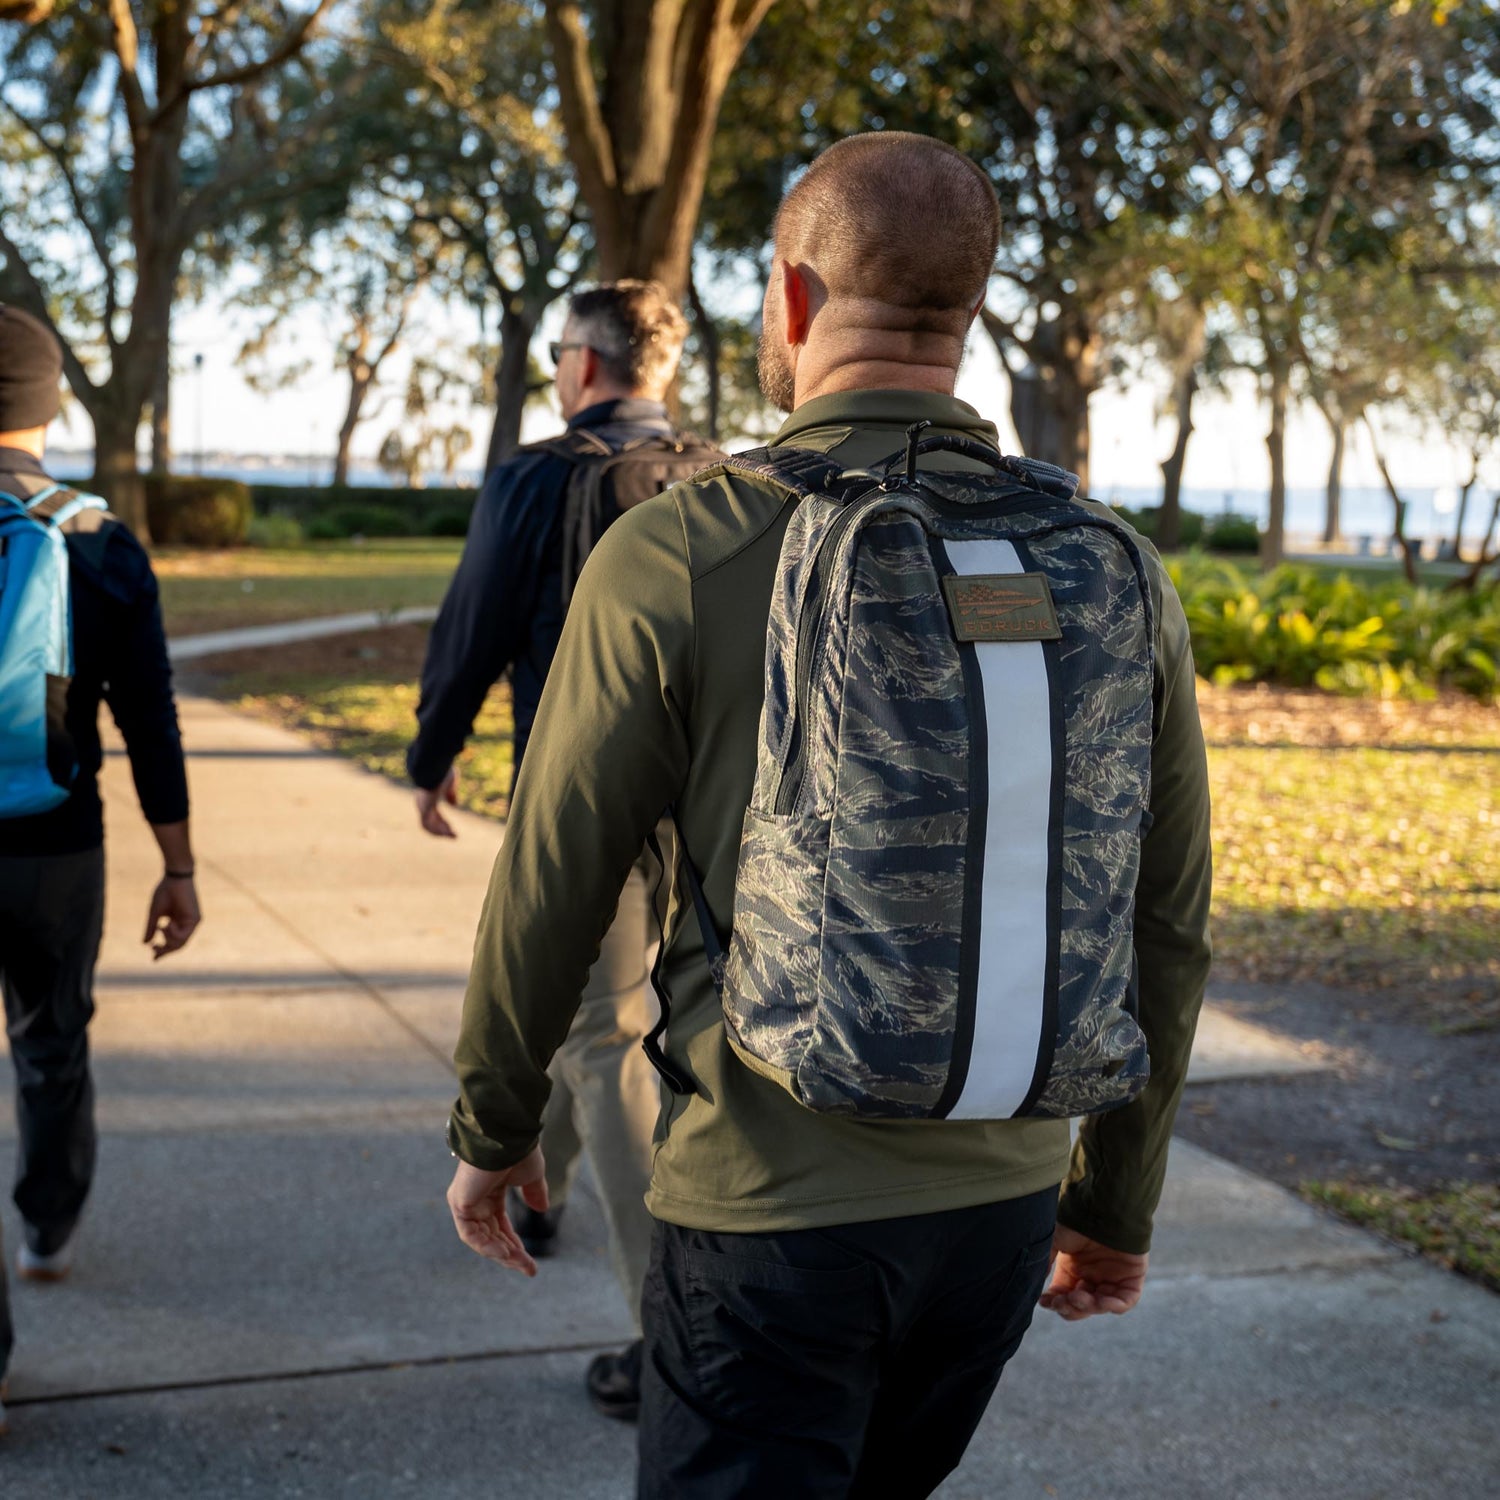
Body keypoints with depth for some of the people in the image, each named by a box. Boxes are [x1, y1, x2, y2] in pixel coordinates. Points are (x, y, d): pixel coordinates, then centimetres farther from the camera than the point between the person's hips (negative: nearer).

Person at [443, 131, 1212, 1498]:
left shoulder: (676, 557, -13)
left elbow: (549, 893, -7)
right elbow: (1165, 932, 4)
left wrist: (491, 1130, 10)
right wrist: (1116, 1204, 16)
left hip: (770, 1213, -4)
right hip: (1001, 1202, 5)